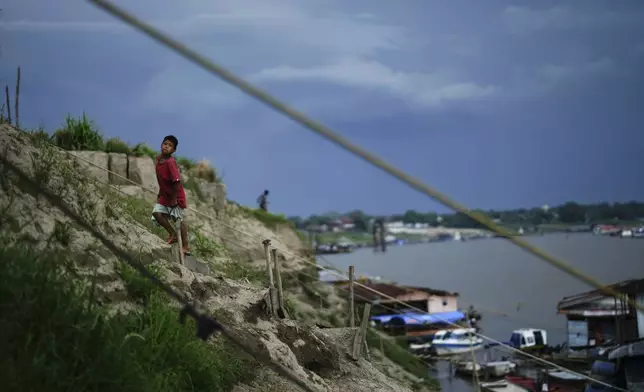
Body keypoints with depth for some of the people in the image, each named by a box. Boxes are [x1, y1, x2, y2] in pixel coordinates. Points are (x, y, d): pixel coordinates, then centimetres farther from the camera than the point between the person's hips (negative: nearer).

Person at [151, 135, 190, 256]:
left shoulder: (170, 162, -25)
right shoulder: (159, 159, 1)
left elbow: (177, 181, -27)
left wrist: (174, 199, -21)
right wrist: (160, 192, 17)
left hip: (176, 196, -7)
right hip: (165, 195, 7)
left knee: (179, 219, -1)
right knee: (157, 213, -6)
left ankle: (185, 247, 9)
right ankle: (173, 234, 12)